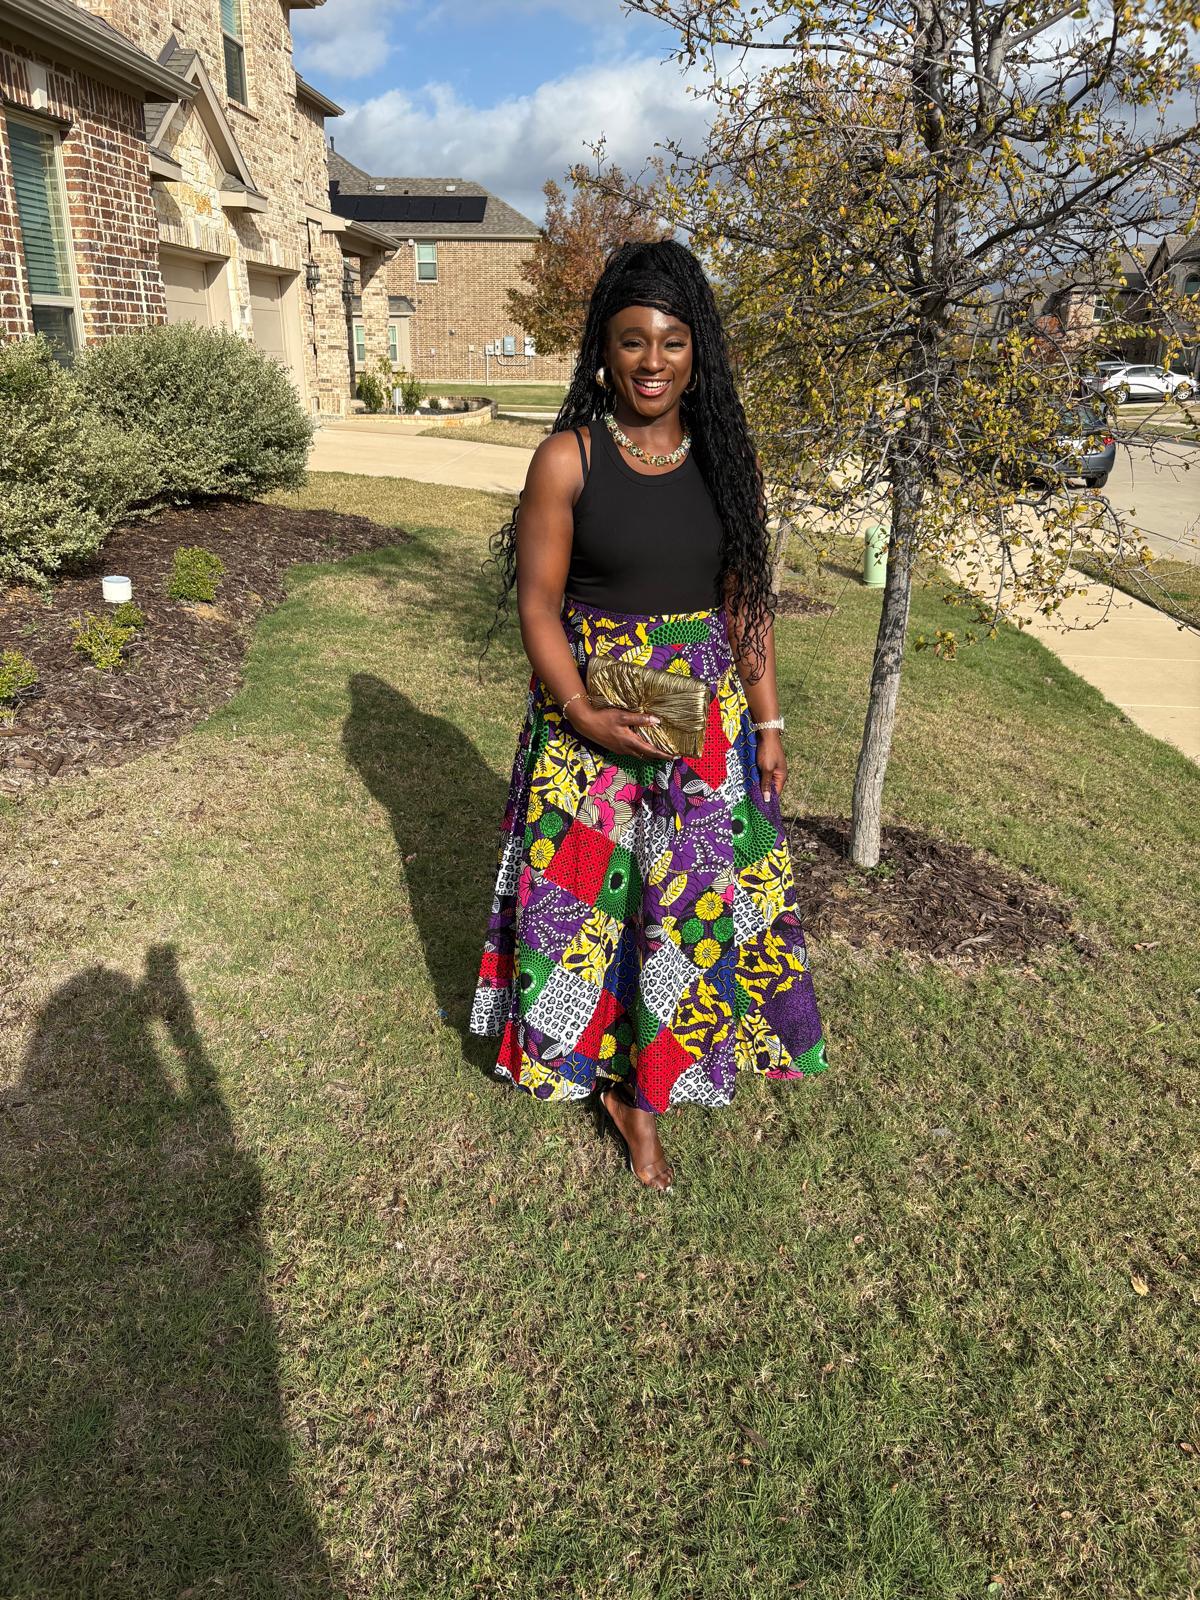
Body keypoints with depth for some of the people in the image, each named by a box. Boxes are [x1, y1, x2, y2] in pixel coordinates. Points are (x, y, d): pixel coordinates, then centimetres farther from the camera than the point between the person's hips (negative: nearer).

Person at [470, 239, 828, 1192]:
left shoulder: (724, 456, 2)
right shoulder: (569, 458, -8)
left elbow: (746, 601, 7)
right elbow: (537, 603, -8)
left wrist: (767, 722, 5)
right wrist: (582, 713, -20)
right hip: (589, 706, -3)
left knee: (695, 893, 10)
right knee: (585, 886, 7)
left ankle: (640, 1088, 32)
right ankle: (591, 1061, 34)